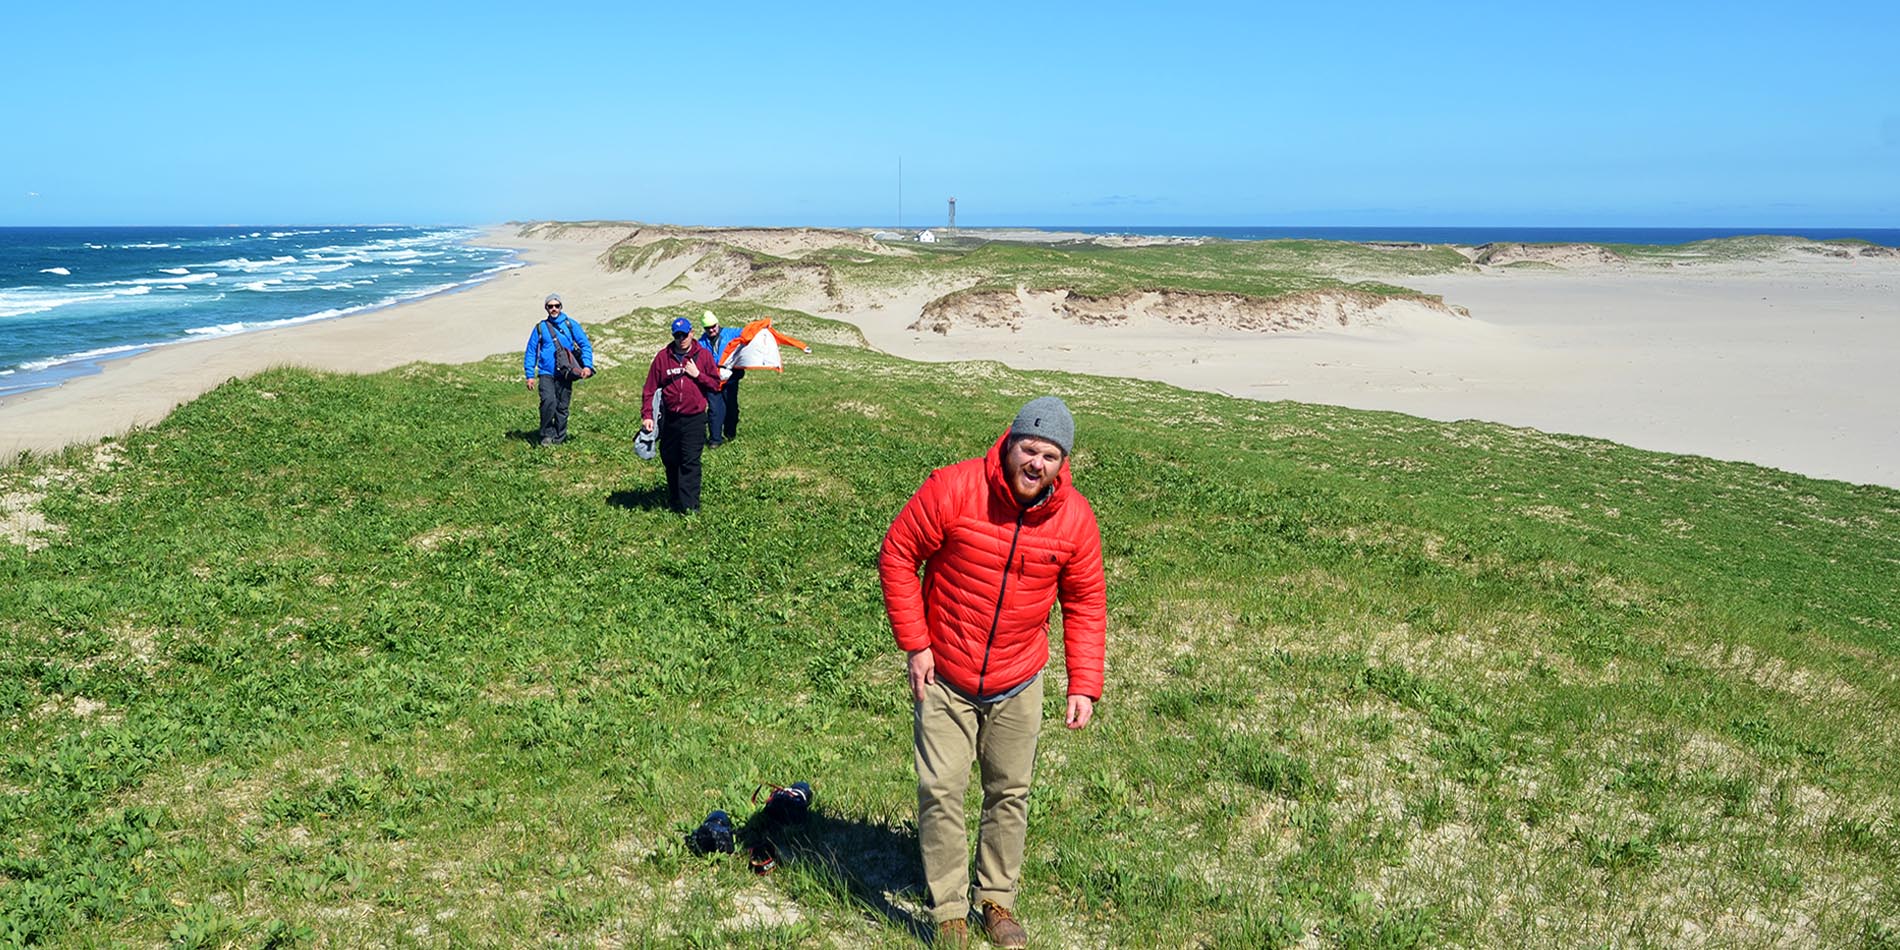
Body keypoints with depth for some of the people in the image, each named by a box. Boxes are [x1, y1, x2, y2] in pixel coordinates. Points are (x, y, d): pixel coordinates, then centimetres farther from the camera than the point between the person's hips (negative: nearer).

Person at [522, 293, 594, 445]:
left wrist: (587, 365, -8)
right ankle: (547, 434, -8)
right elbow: (530, 352, 10)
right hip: (546, 374, -1)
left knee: (562, 407, 5)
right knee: (549, 401, -22)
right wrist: (530, 375, 3)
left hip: (565, 374, 1)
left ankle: (559, 438, 19)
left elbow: (585, 345, 6)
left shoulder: (571, 324, 6)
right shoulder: (540, 328, 7)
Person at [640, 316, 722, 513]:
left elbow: (716, 385, 4)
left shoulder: (703, 355, 2)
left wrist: (697, 375, -10)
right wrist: (647, 415, -6)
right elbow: (650, 388, 2)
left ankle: (689, 504, -8)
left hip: (694, 419, -2)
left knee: (690, 463, -7)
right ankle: (673, 498, 30)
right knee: (670, 461, 13)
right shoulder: (663, 357, 3)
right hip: (669, 419, 2)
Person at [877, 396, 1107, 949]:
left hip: (1018, 684, 3)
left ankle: (998, 899, 31)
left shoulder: (1075, 518, -10)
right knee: (941, 791, -2)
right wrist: (914, 643, -11)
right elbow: (897, 556, -9)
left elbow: (1086, 604, 1)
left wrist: (1084, 686, -5)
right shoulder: (952, 489, -19)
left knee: (1010, 793, 13)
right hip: (944, 679, -2)